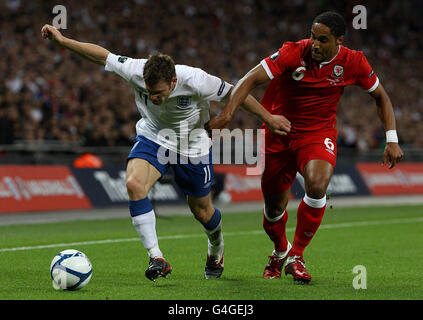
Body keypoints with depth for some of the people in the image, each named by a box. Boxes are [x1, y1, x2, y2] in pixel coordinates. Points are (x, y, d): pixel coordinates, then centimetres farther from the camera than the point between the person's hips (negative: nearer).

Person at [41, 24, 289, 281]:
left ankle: (217, 248, 47)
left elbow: (235, 94, -20)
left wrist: (269, 118, -11)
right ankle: (157, 258, -22)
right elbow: (102, 55, -16)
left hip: (192, 145, -1)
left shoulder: (195, 81, -34)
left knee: (202, 211, 10)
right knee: (134, 184, -27)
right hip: (152, 137, 2)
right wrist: (62, 40, -20)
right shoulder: (136, 71, -28)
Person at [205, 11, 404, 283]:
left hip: (319, 134, 0)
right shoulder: (293, 53, -19)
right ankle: (280, 251, 41)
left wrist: (392, 141, -1)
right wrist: (227, 115, -36)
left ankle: (296, 256, -9)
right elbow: (251, 79, -23)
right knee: (274, 207, 5)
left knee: (317, 186, -29)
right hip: (279, 135, 0)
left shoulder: (353, 62, -11)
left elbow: (381, 96, 5)